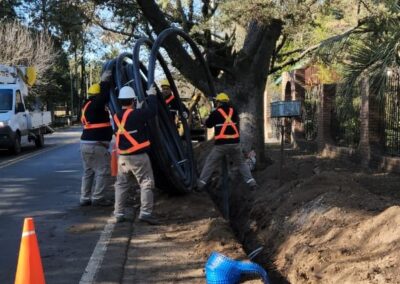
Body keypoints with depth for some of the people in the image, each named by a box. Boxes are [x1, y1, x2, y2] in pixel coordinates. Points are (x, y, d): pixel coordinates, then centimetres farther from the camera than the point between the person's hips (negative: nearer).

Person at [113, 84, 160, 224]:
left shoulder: (117, 117, 5)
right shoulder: (136, 114, -15)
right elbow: (152, 111, -10)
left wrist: (138, 109, 26)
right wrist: (151, 96, 3)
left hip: (123, 156, 6)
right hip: (138, 156, -6)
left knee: (121, 185, 15)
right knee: (146, 184, -1)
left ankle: (119, 213, 17)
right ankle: (145, 213, -10)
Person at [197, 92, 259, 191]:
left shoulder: (216, 112, -2)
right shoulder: (234, 111, 9)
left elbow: (208, 124, 11)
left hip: (221, 144, -3)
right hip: (234, 142, 3)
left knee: (210, 163, 7)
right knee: (241, 163, 17)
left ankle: (201, 184, 4)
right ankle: (251, 182, 7)